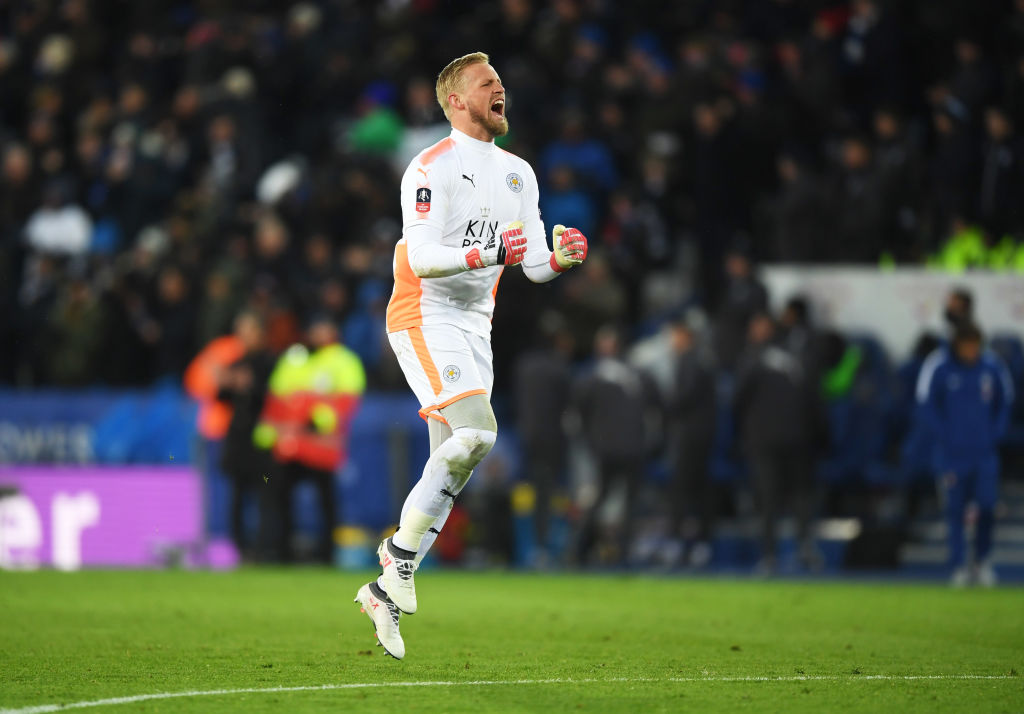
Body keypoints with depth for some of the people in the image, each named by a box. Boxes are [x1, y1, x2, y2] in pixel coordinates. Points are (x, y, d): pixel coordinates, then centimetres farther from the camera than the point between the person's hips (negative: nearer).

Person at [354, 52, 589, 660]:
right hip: (425, 318, -8)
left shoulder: (518, 173, 15)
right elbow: (422, 259, -19)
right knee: (476, 431, -26)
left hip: (474, 328, 8)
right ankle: (403, 549, -10)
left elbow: (535, 265, 13)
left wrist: (561, 258, -9)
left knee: (453, 463, 4)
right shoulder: (432, 167, -9)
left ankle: (386, 593, 11)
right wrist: (489, 254, -30)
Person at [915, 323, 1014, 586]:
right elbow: (927, 406, -2)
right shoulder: (937, 367, -8)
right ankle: (958, 567, 8)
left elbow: (1005, 403, 13)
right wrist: (944, 438, -6)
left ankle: (982, 559, 14)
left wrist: (995, 434, 3)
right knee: (955, 509, 1)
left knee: (987, 505, -4)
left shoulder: (992, 366, 0)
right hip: (952, 453, -2)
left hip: (985, 453, 2)